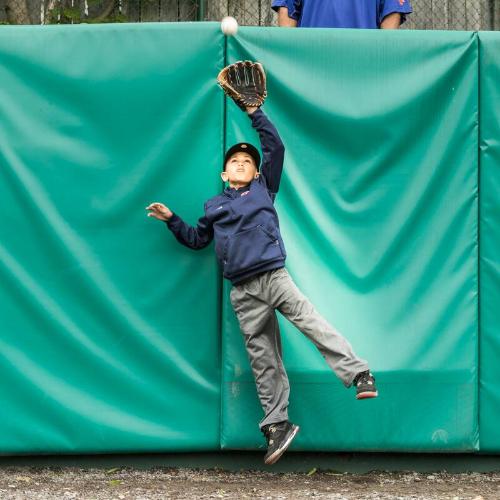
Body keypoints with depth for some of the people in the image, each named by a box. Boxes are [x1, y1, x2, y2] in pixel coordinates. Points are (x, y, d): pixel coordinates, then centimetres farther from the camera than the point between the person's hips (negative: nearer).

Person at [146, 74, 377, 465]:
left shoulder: (264, 189, 13)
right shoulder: (214, 206, 19)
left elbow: (276, 148, 6)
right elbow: (197, 239, 31)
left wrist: (255, 113, 3)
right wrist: (172, 220, 21)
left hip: (274, 277, -2)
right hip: (244, 293, 2)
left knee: (312, 322, -23)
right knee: (262, 359, 2)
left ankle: (358, 373, -28)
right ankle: (277, 425, 4)